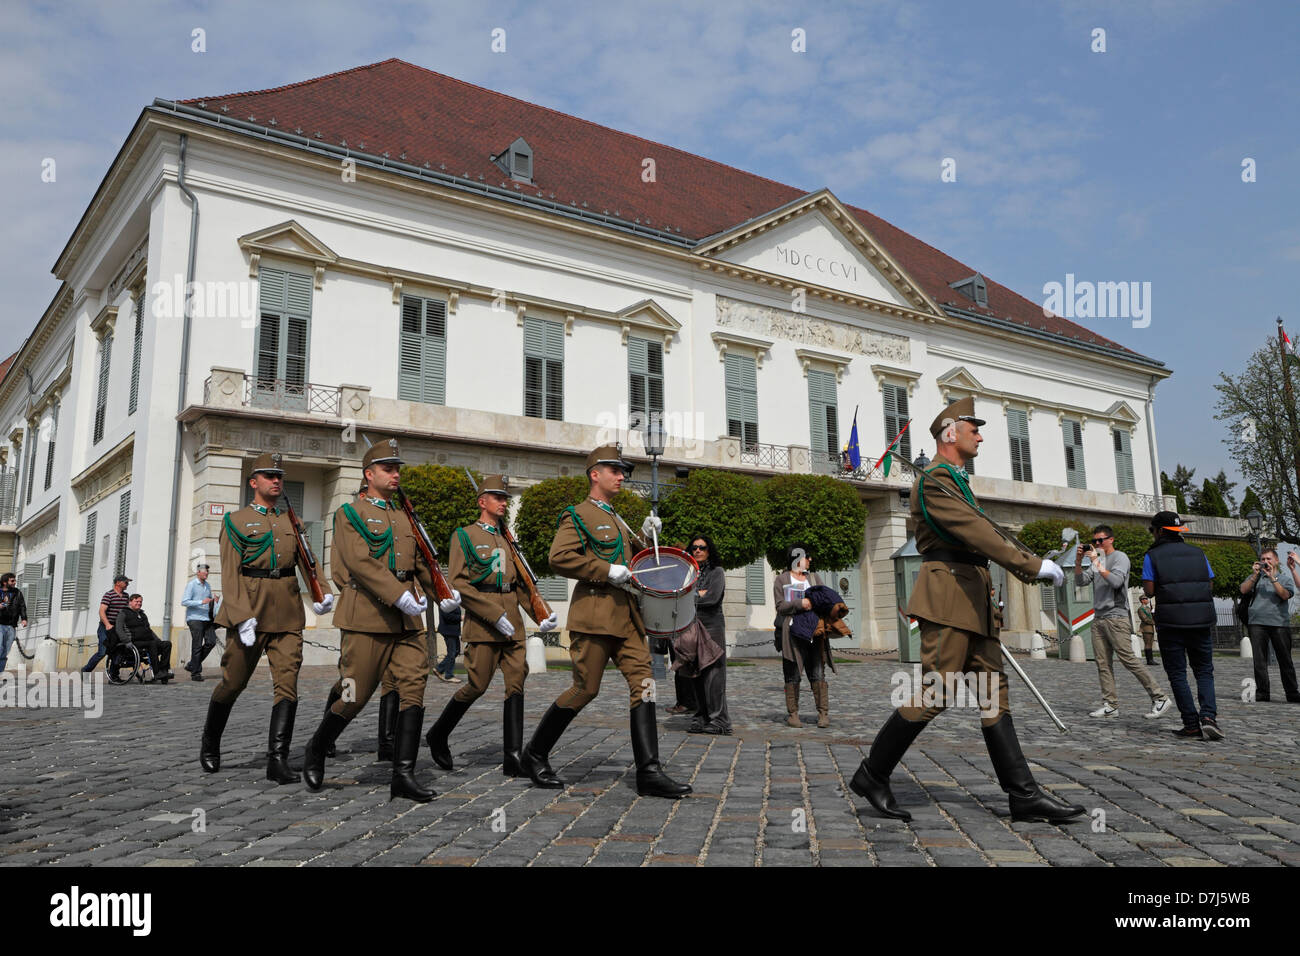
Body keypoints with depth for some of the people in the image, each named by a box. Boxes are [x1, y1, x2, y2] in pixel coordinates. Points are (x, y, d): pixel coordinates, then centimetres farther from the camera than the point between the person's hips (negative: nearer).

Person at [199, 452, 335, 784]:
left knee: (287, 681, -7)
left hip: (288, 613, 3)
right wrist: (241, 617, -16)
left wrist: (321, 593, -12)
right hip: (249, 609, -3)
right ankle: (210, 743, 32)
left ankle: (277, 760, -6)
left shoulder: (291, 521, 17)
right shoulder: (235, 520, 4)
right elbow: (230, 572, -4)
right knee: (233, 682, 6)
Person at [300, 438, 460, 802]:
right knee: (354, 697, 1)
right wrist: (400, 595, -24)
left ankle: (403, 775, -1)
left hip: (406, 621, 6)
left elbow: (421, 561, 20)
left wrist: (443, 593, 2)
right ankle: (316, 751, 28)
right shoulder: (349, 513, -1)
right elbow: (360, 562, -15)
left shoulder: (405, 517, 19)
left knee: (414, 687, -5)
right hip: (367, 617, -5)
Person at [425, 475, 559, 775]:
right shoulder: (464, 536, -1)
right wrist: (495, 616, -17)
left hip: (513, 622, 6)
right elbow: (458, 583, -10)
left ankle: (513, 757, -3)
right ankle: (437, 736, 21)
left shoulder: (507, 538, 19)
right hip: (483, 622, -6)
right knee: (477, 686, -2)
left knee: (516, 682, -3)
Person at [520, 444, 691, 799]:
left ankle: (649, 772, -4)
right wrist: (608, 571, -20)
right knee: (586, 688, -3)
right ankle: (535, 754, 16)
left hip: (626, 614, 8)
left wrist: (646, 537, 12)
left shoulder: (617, 520, 23)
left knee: (643, 682, -4)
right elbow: (559, 558, -17)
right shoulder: (577, 516, -2)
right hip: (594, 613, -7)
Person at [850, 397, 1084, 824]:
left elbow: (986, 533, 27)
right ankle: (873, 773, 2)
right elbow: (977, 532, -21)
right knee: (935, 693, -9)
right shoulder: (934, 480, -10)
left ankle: (1024, 795, 5)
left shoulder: (957, 482, 23)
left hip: (973, 598, 10)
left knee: (994, 695, 5)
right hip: (947, 597, -10)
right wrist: (1033, 565, -22)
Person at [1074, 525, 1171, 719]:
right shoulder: (1098, 560, 20)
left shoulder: (1120, 557, -1)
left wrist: (1097, 562, -16)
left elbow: (1116, 581, -17)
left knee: (1128, 659, -11)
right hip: (1098, 618, 7)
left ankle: (1160, 699, -3)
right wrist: (1078, 561, 0)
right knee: (1103, 664, 2)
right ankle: (1110, 705, 3)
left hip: (1116, 617, -7)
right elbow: (1080, 581, 13)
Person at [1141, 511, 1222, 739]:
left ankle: (1192, 725, 1)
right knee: (1204, 671, 11)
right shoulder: (1197, 553, 11)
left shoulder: (1152, 556, -1)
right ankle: (1208, 716, -9)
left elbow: (1149, 591, -6)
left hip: (1170, 622, -3)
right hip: (1201, 620, 3)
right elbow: (1210, 586, 10)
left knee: (1177, 674, 5)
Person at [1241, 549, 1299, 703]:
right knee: (1259, 659, -1)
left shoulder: (1284, 578, 12)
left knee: (1285, 659, 2)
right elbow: (1244, 590, 1)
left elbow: (1285, 595, -6)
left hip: (1279, 622, -1)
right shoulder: (1256, 577, 16)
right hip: (1257, 622, 1)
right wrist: (1255, 575, -7)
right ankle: (1262, 692, 3)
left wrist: (1273, 578, -12)